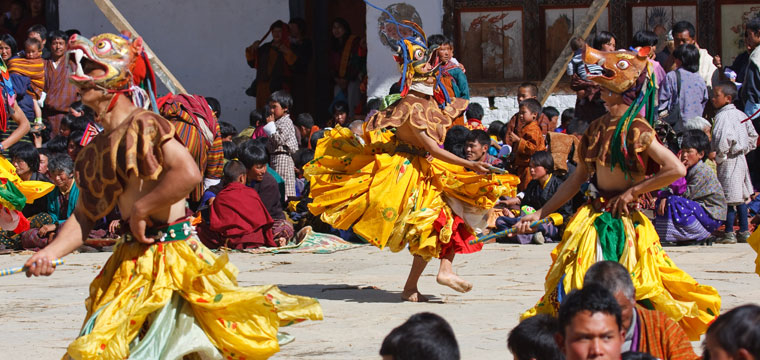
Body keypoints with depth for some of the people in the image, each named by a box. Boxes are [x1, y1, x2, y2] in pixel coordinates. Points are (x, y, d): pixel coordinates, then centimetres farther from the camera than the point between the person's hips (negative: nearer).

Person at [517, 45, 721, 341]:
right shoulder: (598, 128, 9)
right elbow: (579, 177, 15)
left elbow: (676, 170, -20)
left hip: (623, 222, -6)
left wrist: (632, 191, -13)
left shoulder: (637, 130, -11)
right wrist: (540, 213, 14)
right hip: (592, 219, 6)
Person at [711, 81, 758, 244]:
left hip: (728, 161, -9)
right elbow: (752, 135, 17)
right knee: (741, 197, 14)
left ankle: (729, 234, 0)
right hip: (741, 160, 9)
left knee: (729, 199, -4)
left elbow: (724, 140, -29)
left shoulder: (723, 116, -18)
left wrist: (717, 157, -16)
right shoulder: (740, 114, 9)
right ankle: (744, 232, 19)